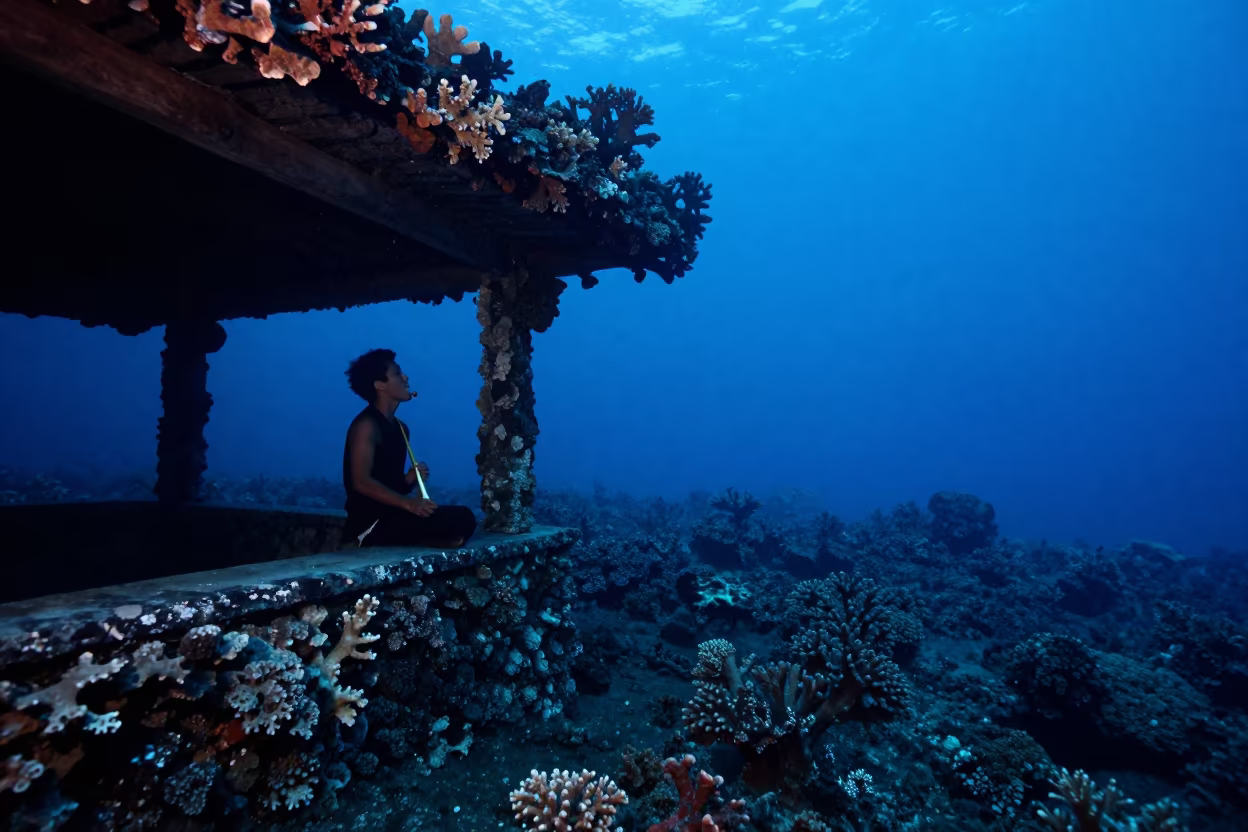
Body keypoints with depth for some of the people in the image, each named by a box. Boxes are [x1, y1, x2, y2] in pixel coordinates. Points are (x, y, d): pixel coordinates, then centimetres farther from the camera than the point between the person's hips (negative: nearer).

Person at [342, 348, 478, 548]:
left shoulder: (400, 428, 17)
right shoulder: (366, 425, -9)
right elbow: (362, 482, -19)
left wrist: (411, 479, 1)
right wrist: (408, 503, -28)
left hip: (391, 518, 9)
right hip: (372, 524, -9)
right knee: (462, 518, -20)